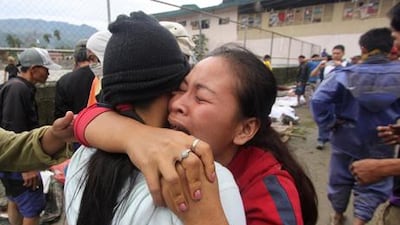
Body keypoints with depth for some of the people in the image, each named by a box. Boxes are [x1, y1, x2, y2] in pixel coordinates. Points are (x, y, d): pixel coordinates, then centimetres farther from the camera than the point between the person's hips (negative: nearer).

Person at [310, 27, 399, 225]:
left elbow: (318, 100, -24)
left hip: (347, 139, 0)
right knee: (373, 184, 17)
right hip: (381, 143, 0)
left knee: (341, 179, 19)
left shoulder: (346, 74, -15)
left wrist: (330, 123, -13)